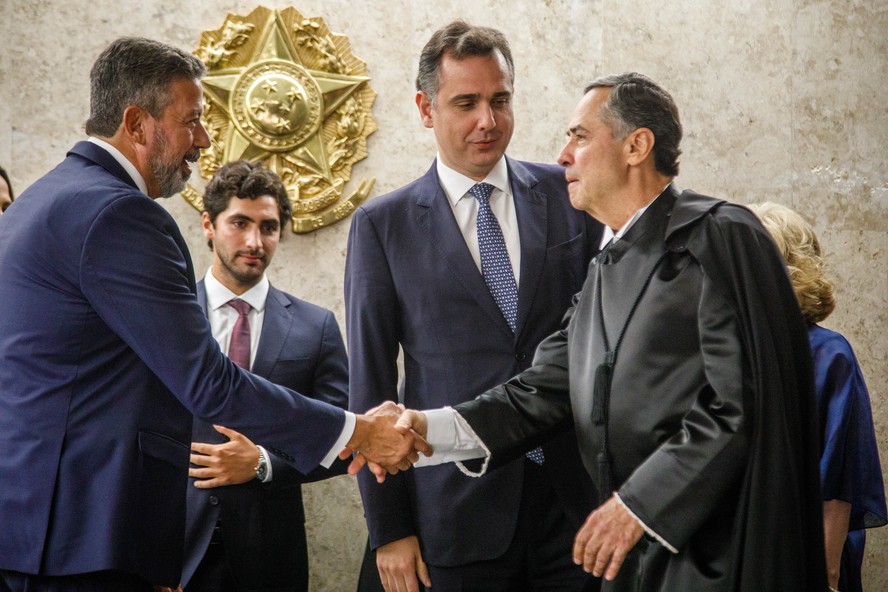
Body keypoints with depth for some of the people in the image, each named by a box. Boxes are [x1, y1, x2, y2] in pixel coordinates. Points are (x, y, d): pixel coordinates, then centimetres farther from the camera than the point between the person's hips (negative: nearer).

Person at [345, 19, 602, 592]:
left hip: (577, 496, 2)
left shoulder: (567, 194, 5)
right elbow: (370, 383, 1)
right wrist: (389, 529, -2)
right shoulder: (383, 224, 1)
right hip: (457, 512, -1)